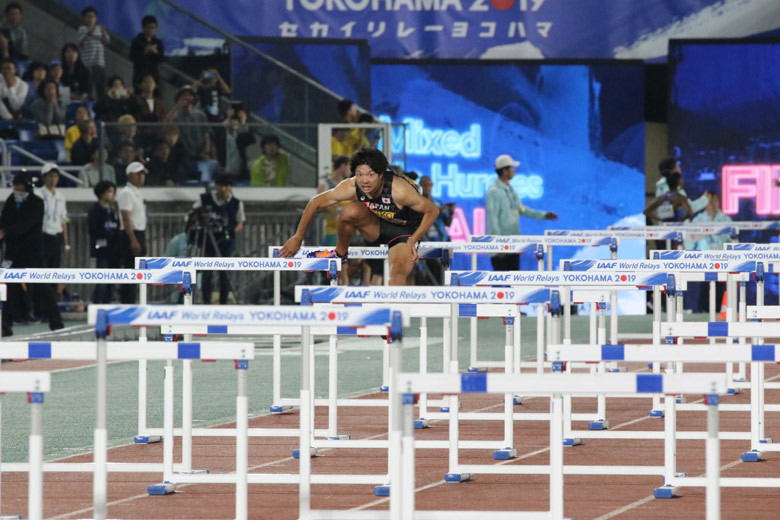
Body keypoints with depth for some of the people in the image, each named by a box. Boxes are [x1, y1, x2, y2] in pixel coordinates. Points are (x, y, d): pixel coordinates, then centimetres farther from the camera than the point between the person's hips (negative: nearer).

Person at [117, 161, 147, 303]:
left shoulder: (138, 193, 18)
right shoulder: (126, 193, -11)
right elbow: (126, 218, -18)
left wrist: (143, 242, 21)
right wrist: (133, 240, -24)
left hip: (139, 234, 10)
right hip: (130, 235, -10)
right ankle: (127, 303, -11)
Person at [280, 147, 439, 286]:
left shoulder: (399, 190, -36)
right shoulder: (351, 188, -25)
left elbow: (432, 211, -23)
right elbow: (315, 203, -12)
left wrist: (413, 240, -34)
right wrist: (298, 238, -10)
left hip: (405, 230, -3)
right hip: (377, 226, 3)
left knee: (398, 274, -27)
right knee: (350, 211, -26)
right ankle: (340, 254, 0)